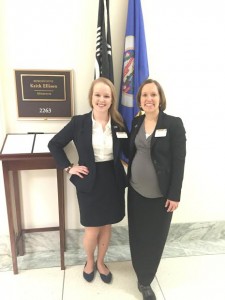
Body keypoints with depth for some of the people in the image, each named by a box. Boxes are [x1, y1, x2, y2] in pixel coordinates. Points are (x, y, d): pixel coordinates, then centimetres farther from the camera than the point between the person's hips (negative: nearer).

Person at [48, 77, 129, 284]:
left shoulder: (119, 123, -2)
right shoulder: (79, 122, -8)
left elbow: (129, 152, 0)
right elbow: (54, 144, 0)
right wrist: (69, 167, -6)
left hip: (113, 180, 2)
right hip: (90, 181, -2)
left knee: (106, 226, 17)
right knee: (92, 230, 9)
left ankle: (100, 262, 42)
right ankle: (89, 261, 41)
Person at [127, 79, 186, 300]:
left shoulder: (174, 124, -12)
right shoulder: (136, 122, 3)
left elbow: (179, 161, -12)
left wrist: (174, 195, -13)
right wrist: (129, 179, 9)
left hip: (161, 194, -4)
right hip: (136, 190, 4)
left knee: (155, 237, 11)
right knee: (137, 235, 17)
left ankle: (145, 280, 33)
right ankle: (141, 272, 43)